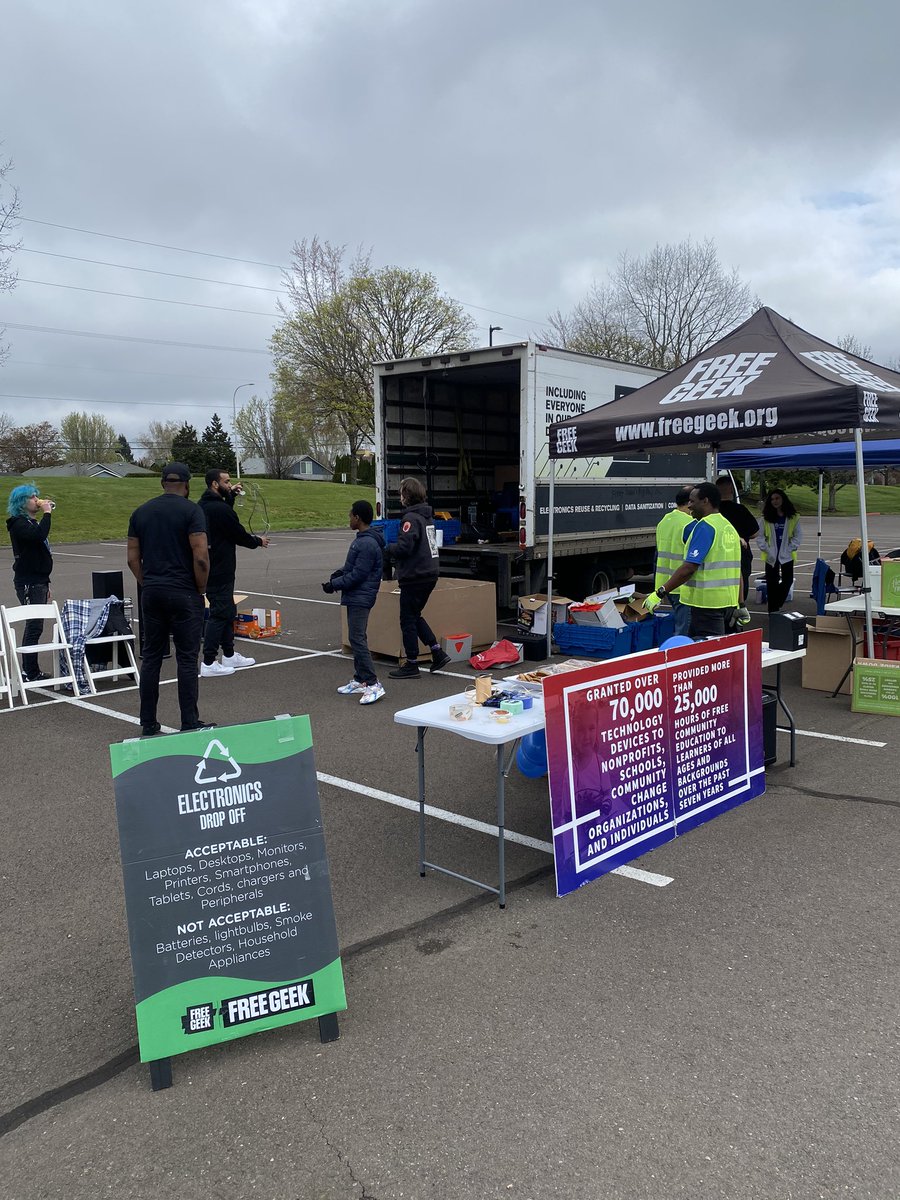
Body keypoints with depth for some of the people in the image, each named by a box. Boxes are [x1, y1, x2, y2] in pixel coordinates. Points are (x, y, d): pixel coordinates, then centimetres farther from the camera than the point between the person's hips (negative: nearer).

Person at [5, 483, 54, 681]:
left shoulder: (32, 522, 19)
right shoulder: (19, 524, -11)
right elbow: (40, 535, -32)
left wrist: (45, 585, 24)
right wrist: (46, 513, -19)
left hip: (38, 581, 9)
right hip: (28, 583, -9)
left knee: (34, 626, 11)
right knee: (34, 626, -10)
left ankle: (30, 670, 16)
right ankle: (30, 673, -7)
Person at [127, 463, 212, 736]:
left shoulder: (140, 512, 9)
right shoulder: (191, 511, -8)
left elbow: (133, 558, 9)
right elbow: (200, 556, -15)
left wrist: (147, 583, 16)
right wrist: (201, 588, -3)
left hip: (151, 593, 5)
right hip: (183, 594, -5)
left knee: (151, 657, 10)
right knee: (187, 658, 0)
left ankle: (148, 724, 15)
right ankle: (189, 724, 3)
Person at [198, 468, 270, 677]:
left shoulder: (204, 505, 10)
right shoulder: (220, 508, -20)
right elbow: (239, 535, -13)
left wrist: (230, 495, 17)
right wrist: (258, 541, 5)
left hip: (213, 568, 10)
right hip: (220, 571, -10)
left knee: (227, 611, 18)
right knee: (219, 614, -6)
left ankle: (229, 656, 26)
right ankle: (209, 664, -4)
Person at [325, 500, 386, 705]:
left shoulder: (367, 544, -20)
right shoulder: (362, 540, 13)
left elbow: (358, 575, -21)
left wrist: (334, 585, -12)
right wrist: (339, 573, 5)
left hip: (360, 598, -11)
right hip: (356, 597, 11)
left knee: (357, 639, -12)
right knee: (356, 638, 15)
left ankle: (373, 684, -13)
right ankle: (359, 680, 23)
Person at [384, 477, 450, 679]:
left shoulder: (411, 518, -16)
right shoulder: (427, 516, 13)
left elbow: (404, 547, -23)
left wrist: (385, 549, -5)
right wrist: (394, 556, 13)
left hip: (415, 576, -9)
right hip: (430, 573, 9)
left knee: (408, 619, 2)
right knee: (415, 615, 20)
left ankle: (411, 665, 10)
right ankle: (437, 653, 16)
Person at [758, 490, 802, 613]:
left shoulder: (793, 518, 1)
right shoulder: (766, 518, 3)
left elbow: (798, 536, 1)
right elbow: (760, 537, 3)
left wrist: (790, 548, -9)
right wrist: (766, 549, -8)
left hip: (787, 556, 0)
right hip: (771, 557, 0)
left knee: (787, 582, 0)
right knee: (771, 584, 1)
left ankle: (777, 605, 19)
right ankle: (773, 611, 8)